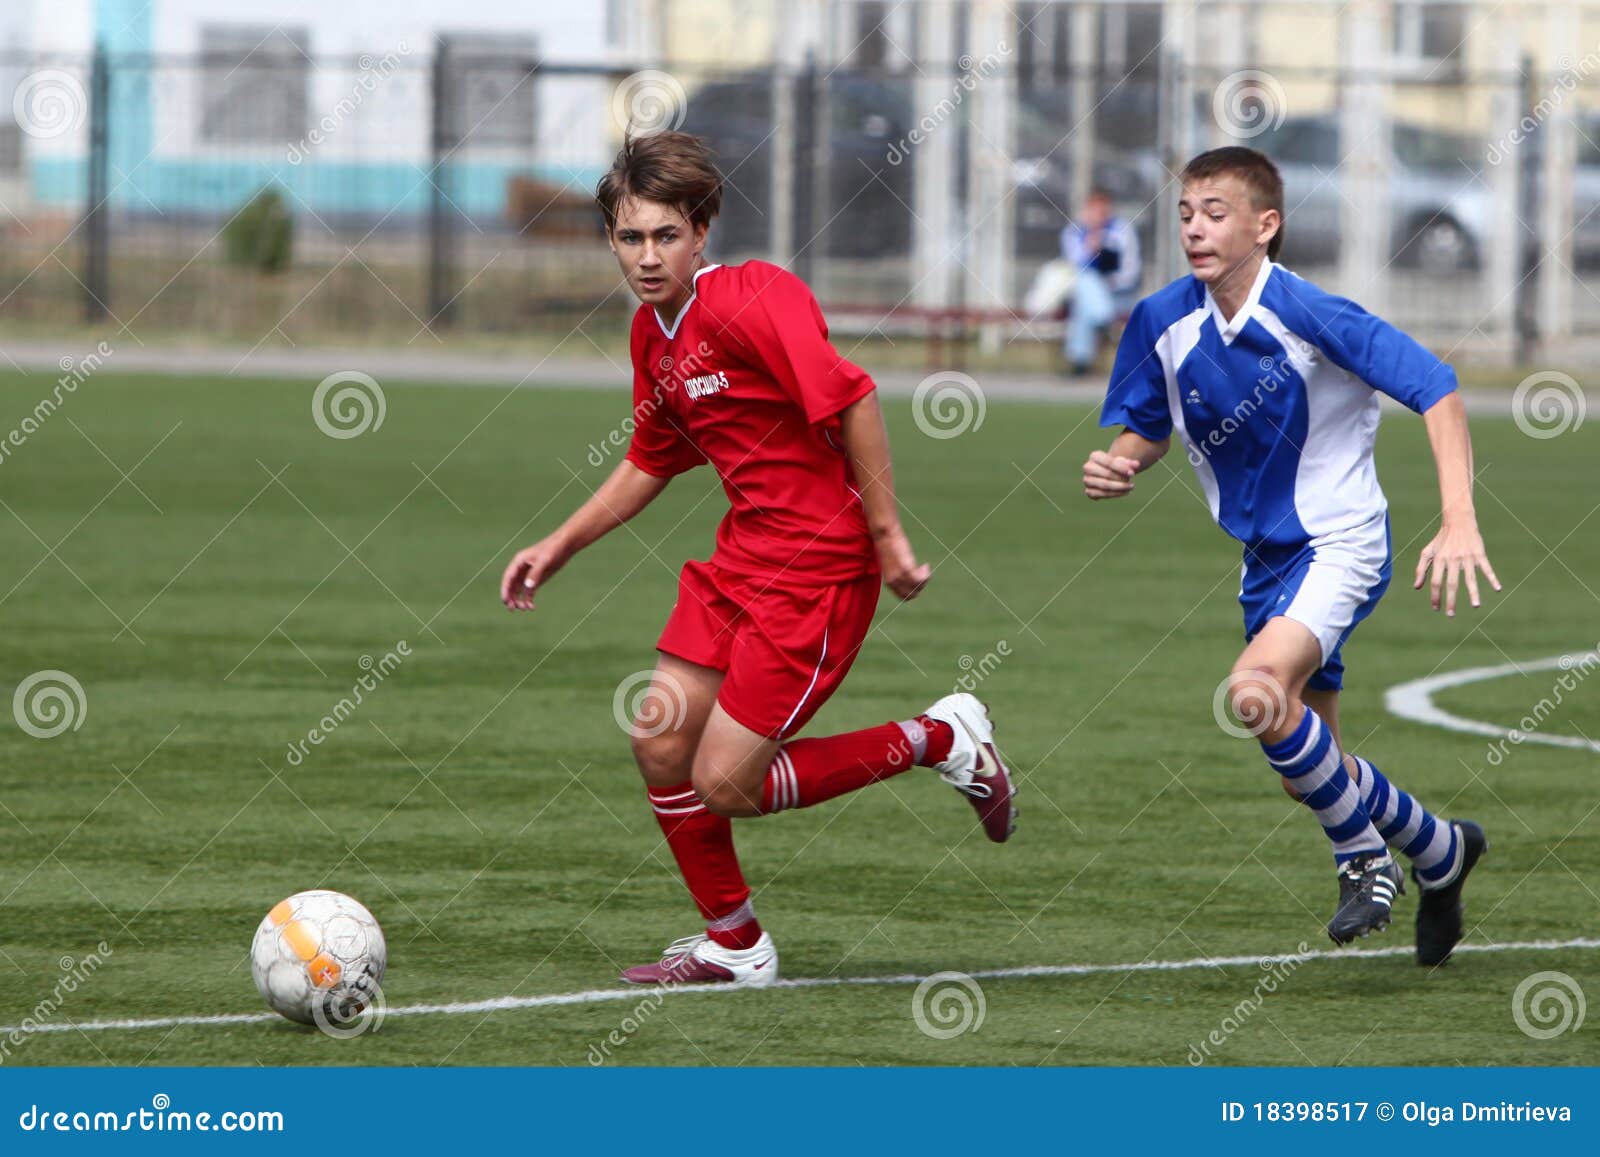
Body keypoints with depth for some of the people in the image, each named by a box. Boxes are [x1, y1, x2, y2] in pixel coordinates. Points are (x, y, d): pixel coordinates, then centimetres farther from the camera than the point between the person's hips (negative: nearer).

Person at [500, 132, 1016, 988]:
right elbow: (649, 463, 24)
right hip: (740, 558, 9)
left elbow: (853, 399, -23)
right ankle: (733, 945, 22)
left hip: (818, 568, -9)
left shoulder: (750, 301, -19)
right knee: (660, 745, 4)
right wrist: (559, 547, 19)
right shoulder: (652, 333, 9)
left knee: (724, 783, -8)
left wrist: (886, 535, -21)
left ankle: (940, 740, 8)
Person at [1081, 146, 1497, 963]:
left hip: (1340, 544, -7)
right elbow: (1147, 429, 11)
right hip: (1265, 558, 7)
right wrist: (1117, 466, -14)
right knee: (1306, 768, 12)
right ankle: (1440, 852, 39)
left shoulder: (1308, 315, -22)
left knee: (1259, 693, -31)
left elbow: (1436, 388, -25)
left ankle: (1364, 853, -8)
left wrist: (1459, 522, -34)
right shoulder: (1165, 323, -5)